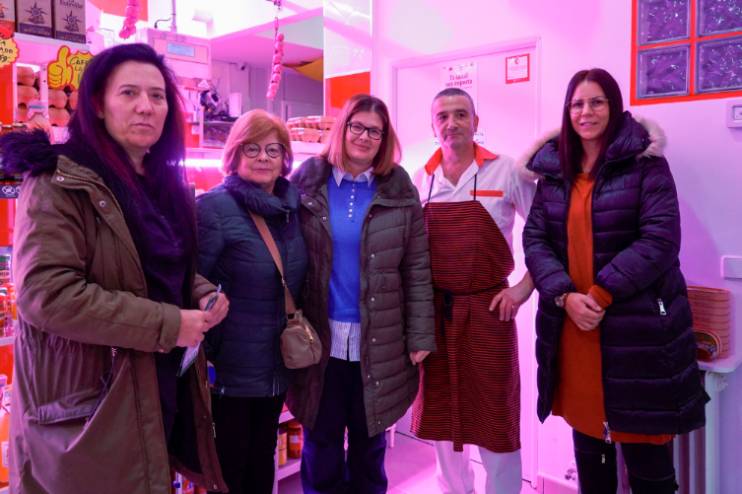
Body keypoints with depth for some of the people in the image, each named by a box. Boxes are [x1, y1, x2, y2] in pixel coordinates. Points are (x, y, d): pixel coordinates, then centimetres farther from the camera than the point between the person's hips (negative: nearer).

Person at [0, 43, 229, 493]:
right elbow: (45, 293, -24)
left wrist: (204, 295, -3)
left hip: (163, 388, 7)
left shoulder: (169, 186, 10)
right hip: (86, 404, -7)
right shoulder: (60, 184, -15)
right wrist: (165, 324, -24)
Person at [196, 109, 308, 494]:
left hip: (278, 364, 6)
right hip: (232, 365, -6)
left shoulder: (294, 206, 4)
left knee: (263, 460, 22)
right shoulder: (213, 207, -15)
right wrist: (203, 355, -15)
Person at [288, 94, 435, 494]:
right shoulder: (306, 184, -1)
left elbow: (417, 270, -1)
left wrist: (421, 336, -4)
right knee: (321, 445, 14)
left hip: (379, 343, 1)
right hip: (319, 339, 0)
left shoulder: (400, 190, 0)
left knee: (369, 443, 17)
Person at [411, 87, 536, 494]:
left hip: (488, 308, -3)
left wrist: (524, 287, -9)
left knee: (494, 415, 7)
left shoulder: (507, 172, -5)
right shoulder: (420, 179, 5)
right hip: (432, 310, 4)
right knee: (440, 412, 15)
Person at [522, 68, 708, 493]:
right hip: (572, 326, 4)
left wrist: (601, 294, -18)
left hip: (637, 327, -4)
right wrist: (565, 296, -12)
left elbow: (661, 239, -13)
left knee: (646, 451, 7)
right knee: (588, 438, 17)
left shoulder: (646, 162, -4)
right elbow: (535, 239, 3)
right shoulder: (554, 170, 8)